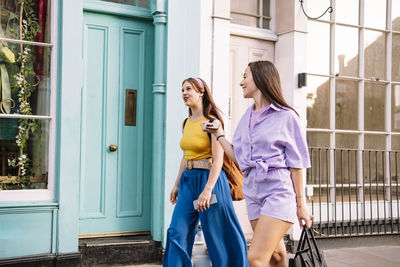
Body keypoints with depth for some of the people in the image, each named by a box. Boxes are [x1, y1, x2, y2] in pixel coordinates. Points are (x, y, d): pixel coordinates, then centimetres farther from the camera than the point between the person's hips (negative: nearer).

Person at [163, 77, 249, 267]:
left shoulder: (211, 121, -10)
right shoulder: (187, 123, 13)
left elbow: (218, 159, -16)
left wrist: (208, 189, -24)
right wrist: (177, 184, 20)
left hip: (209, 178, -7)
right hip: (188, 180, 7)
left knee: (216, 235, 2)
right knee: (177, 233, 3)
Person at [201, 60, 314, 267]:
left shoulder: (285, 116, -4)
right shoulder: (246, 118, 13)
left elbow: (296, 163, -4)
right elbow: (239, 159, 13)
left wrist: (301, 205, -3)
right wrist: (218, 133, 10)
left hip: (279, 192, -6)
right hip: (253, 192, 6)